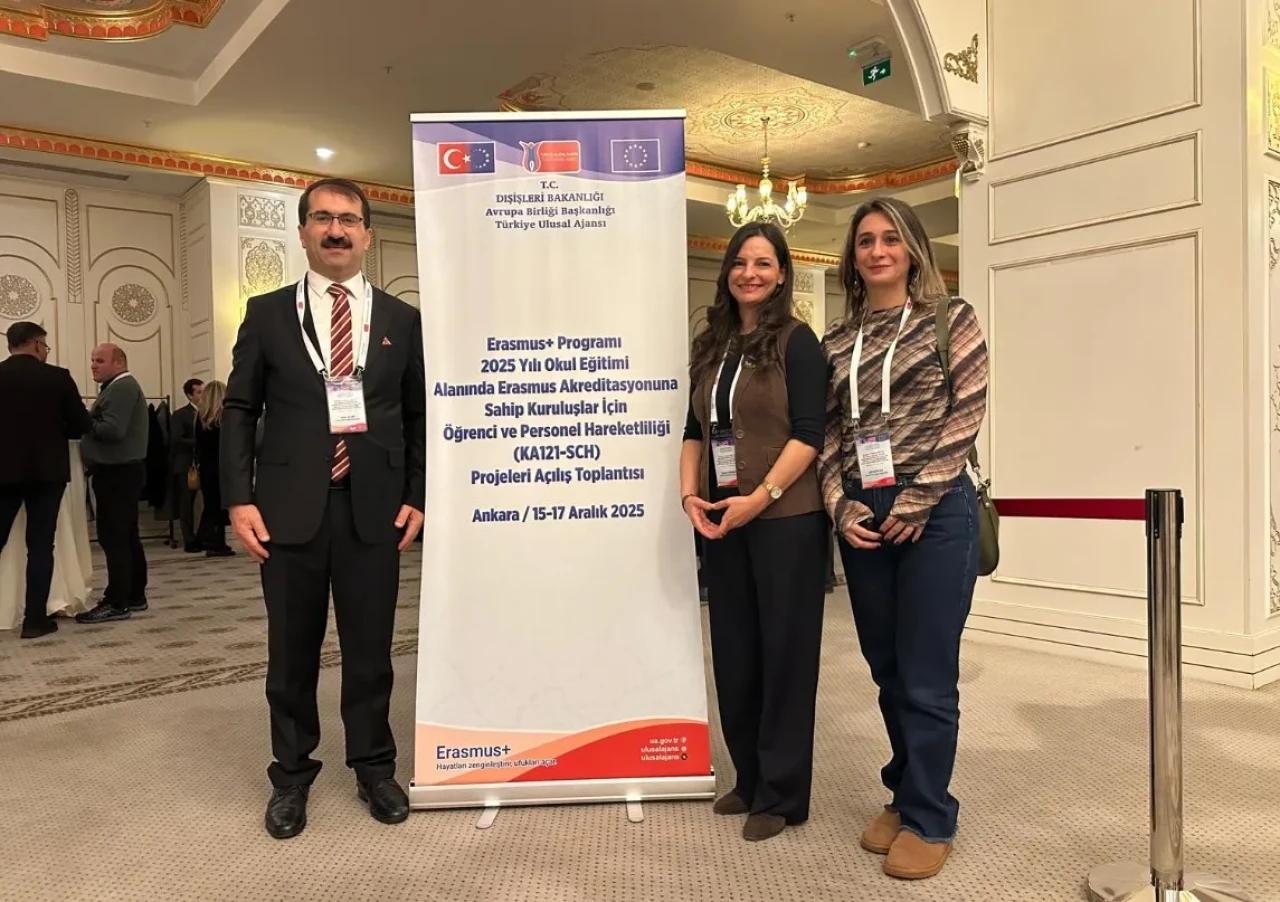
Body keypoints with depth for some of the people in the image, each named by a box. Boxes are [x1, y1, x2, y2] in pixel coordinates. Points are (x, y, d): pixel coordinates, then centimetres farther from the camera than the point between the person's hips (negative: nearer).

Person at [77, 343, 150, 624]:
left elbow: (113, 430, -22)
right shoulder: (117, 387, 21)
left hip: (118, 472, -11)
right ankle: (135, 596, 18)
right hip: (120, 470, 11)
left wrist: (84, 422, -9)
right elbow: (107, 427, 17)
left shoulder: (123, 386, -12)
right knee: (126, 536, 13)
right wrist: (89, 421, 0)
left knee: (113, 537, -10)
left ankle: (117, 603, -8)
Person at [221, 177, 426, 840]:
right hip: (289, 507, 0)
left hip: (374, 508, 0)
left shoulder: (402, 320, 8)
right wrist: (239, 498, -4)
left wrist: (416, 496, 1)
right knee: (292, 650, 11)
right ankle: (292, 774, 28)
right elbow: (239, 410, 5)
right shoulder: (267, 314, 7)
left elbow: (420, 416, 9)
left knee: (370, 648, 9)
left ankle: (374, 767, 27)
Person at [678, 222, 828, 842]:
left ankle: (781, 793, 17)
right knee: (733, 650, 13)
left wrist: (761, 497, -18)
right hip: (721, 522, 6)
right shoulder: (710, 347, 13)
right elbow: (695, 430, 13)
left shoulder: (796, 341, -4)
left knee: (784, 650, 3)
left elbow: (809, 433, -11)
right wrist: (690, 496, -1)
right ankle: (749, 777, 29)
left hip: (785, 519, -6)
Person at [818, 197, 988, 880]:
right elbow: (828, 431, 11)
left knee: (927, 678, 1)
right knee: (888, 672, 13)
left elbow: (965, 414, -6)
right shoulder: (837, 342, 13)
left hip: (934, 515, -4)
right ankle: (905, 796, 30)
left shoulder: (950, 319, 2)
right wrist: (841, 507, -4)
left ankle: (929, 818, 17)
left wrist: (915, 503, -12)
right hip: (862, 520, 4)